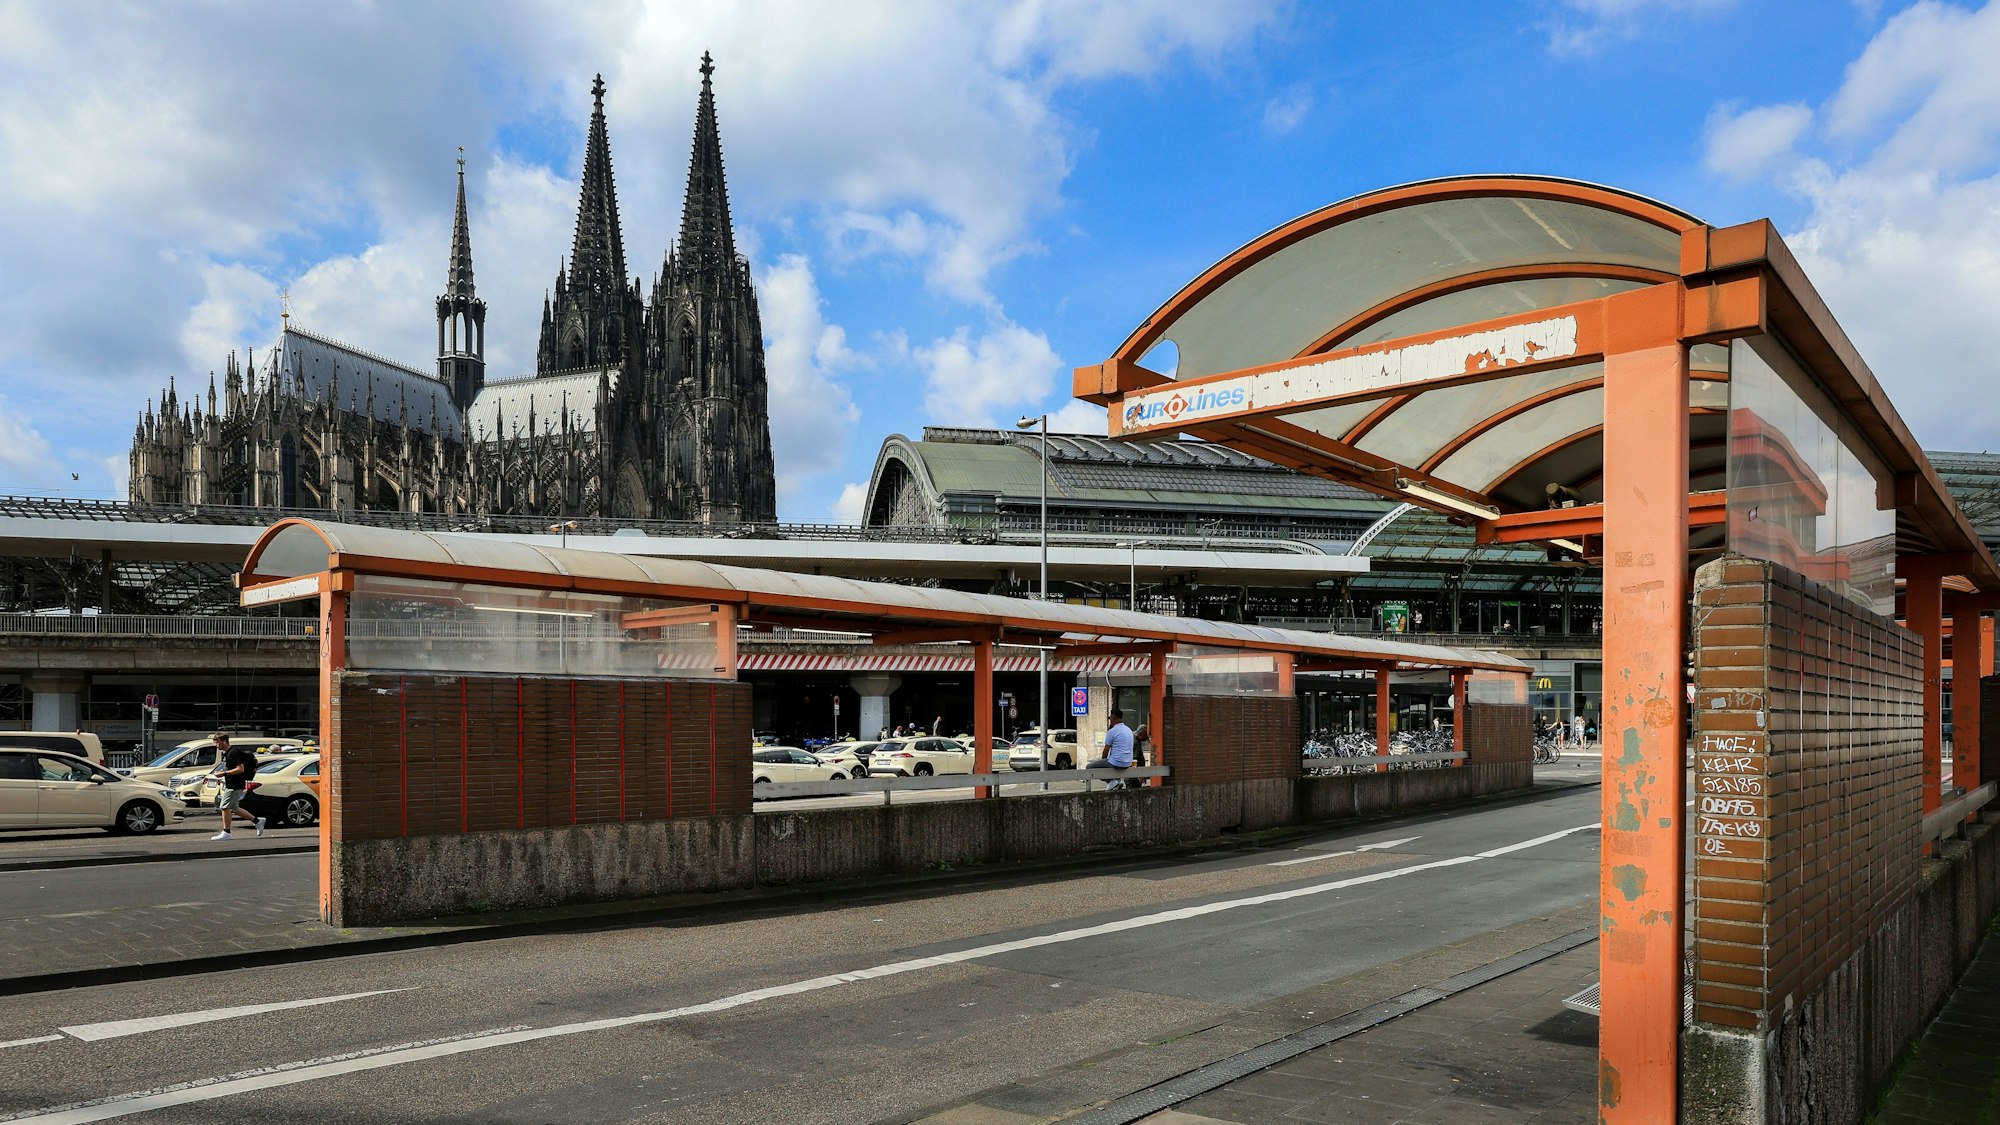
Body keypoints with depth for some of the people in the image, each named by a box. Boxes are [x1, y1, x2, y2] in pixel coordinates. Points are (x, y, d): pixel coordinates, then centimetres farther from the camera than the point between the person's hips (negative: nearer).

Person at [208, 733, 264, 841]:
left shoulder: (234, 753, -18)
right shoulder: (224, 753, 14)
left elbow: (240, 769, -23)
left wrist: (224, 773, -22)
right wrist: (221, 773, 8)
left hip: (235, 786, -10)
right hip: (229, 785, 10)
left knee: (225, 807, -8)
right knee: (234, 808, 13)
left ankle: (226, 833, -2)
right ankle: (258, 821, 21)